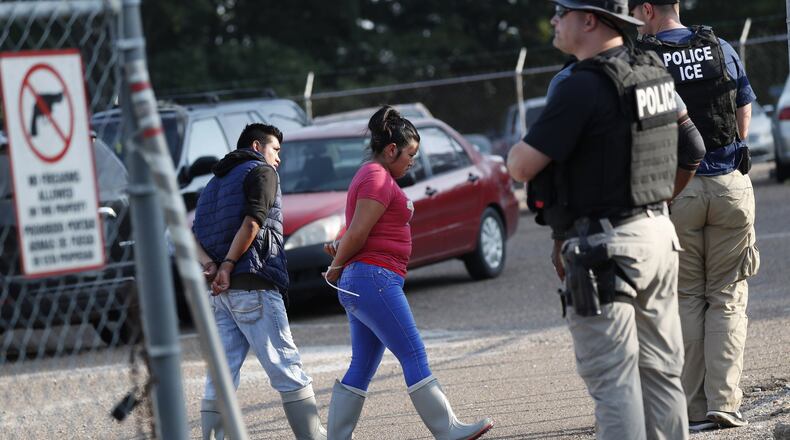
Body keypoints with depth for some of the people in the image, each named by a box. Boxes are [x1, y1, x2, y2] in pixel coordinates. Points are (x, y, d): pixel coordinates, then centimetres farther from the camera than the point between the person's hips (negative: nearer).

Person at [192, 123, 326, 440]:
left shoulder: (215, 183, 25)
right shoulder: (261, 172, 2)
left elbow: (193, 237, 12)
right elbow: (252, 224, -15)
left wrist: (211, 265, -3)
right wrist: (228, 266, -13)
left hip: (222, 293, 7)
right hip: (254, 285, -7)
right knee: (287, 370, -5)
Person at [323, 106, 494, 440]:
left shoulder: (370, 176, 22)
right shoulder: (379, 179, -12)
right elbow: (358, 233, -16)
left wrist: (338, 264, 2)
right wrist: (336, 269, -4)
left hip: (358, 284, 10)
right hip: (374, 278, -10)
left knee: (362, 368, 8)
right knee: (414, 357, -8)